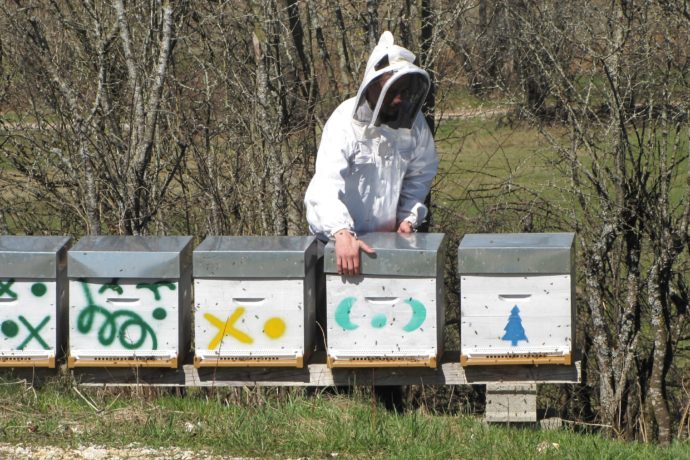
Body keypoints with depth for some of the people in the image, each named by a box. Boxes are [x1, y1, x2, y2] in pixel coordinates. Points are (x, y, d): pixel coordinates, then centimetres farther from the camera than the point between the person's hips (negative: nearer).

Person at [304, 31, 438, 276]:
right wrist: (342, 234, -47)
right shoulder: (345, 122, -20)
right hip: (336, 238, -5)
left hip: (387, 235, 5)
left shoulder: (413, 122, -3)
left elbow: (420, 174, 13)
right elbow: (326, 185, -33)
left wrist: (409, 217, -3)